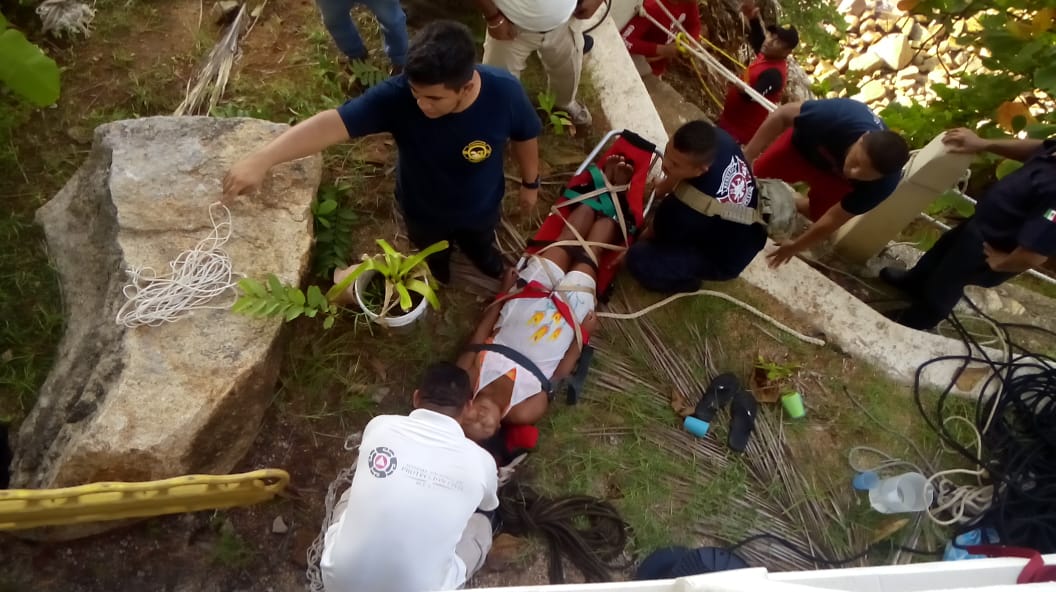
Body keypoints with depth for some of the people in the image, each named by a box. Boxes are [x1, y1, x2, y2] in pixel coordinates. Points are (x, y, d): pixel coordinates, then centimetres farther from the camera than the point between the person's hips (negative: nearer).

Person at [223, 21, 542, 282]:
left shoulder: (504, 92, -35)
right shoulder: (397, 95, -39)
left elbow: (525, 136, -14)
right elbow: (331, 123, -46)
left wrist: (530, 182, 1)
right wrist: (261, 159, -59)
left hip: (481, 206, 1)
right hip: (423, 209, 0)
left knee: (480, 245, 37)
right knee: (432, 255, 34)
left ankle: (482, 256, 75)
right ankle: (437, 278, 72)